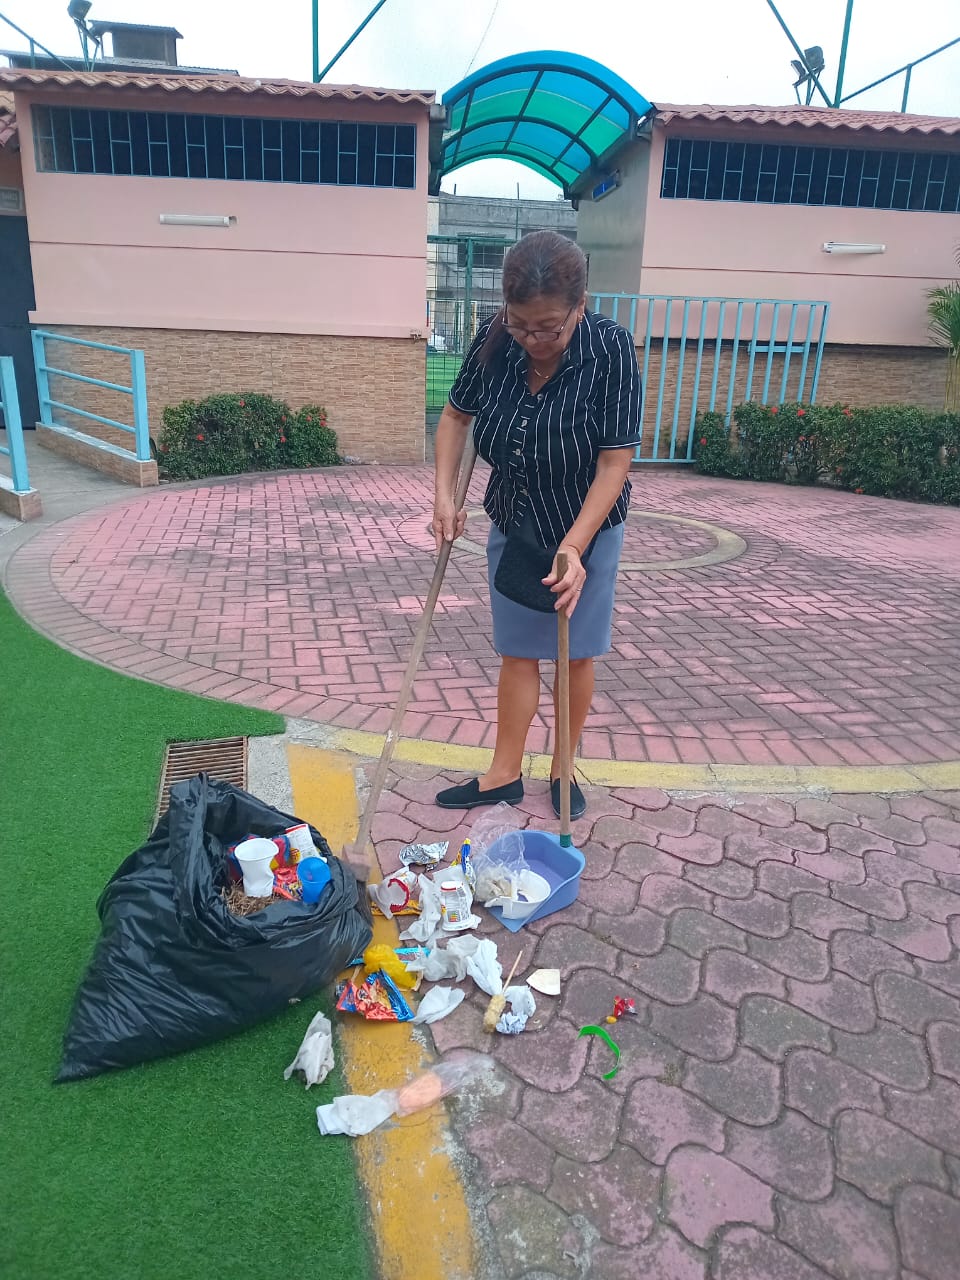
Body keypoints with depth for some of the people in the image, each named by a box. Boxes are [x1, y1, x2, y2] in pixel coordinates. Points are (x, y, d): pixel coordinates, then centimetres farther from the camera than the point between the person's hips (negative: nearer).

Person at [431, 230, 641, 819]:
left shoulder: (611, 350, -25)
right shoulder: (494, 341, -15)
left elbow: (614, 465, -24)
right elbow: (456, 417, 2)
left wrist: (572, 548, -32)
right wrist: (445, 496, -7)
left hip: (586, 527, -3)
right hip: (513, 523, 3)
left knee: (575, 652, 10)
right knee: (518, 652, 11)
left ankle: (563, 769, 29)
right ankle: (504, 775, 24)